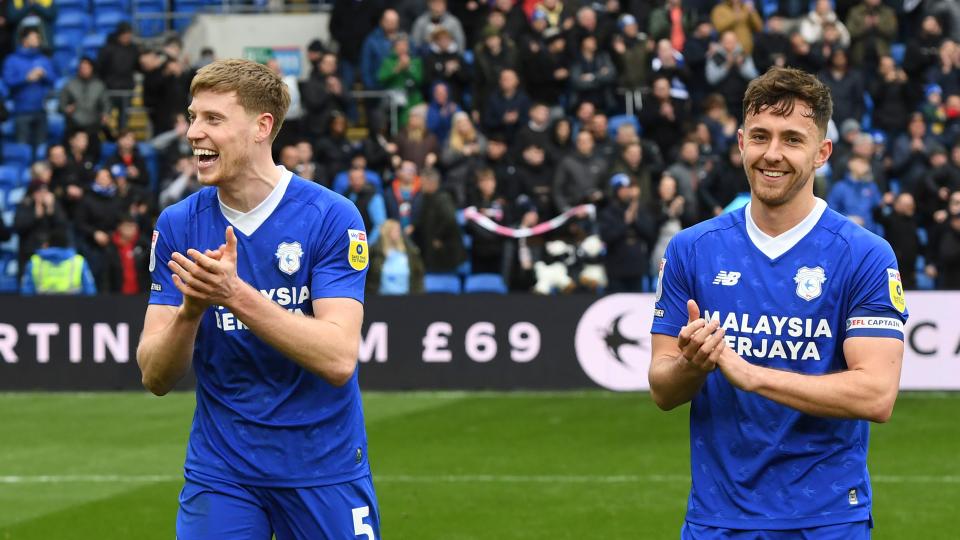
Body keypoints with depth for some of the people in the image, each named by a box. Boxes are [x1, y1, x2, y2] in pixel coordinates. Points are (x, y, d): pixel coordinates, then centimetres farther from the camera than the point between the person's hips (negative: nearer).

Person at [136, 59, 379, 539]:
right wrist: (191, 310, -23)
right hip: (220, 475, 2)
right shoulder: (177, 225, 0)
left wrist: (236, 295, -28)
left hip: (326, 468, -2)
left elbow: (339, 359, -20)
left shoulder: (332, 217, -10)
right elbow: (155, 378, -3)